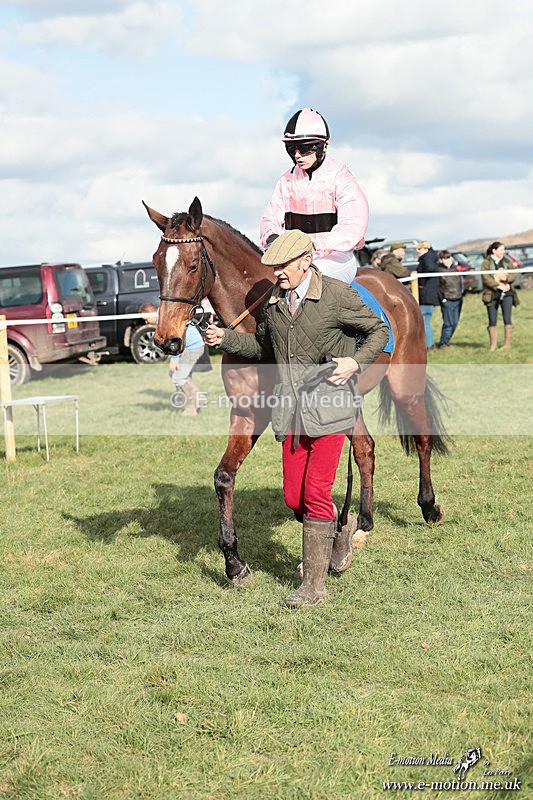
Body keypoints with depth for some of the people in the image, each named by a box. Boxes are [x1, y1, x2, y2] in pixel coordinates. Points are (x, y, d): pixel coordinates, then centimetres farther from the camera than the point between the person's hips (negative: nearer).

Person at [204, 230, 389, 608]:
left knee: (316, 493, -8)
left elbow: (379, 329, 2)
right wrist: (226, 338, 6)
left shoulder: (337, 294, -8)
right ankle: (338, 539, 36)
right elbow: (263, 346, 22)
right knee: (294, 497, 6)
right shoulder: (274, 301, 8)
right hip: (291, 412, 6)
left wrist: (357, 362, -14)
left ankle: (314, 584, 2)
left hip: (329, 408, -6)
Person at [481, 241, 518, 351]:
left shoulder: (507, 262, 11)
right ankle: (493, 345, 9)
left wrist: (505, 278, -16)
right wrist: (499, 285, -17)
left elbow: (514, 275, 3)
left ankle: (507, 343, -1)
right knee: (492, 321, 1)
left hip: (506, 294, 2)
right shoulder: (486, 263, 0)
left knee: (507, 319, -5)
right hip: (492, 294, -2)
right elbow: (486, 278, -11)